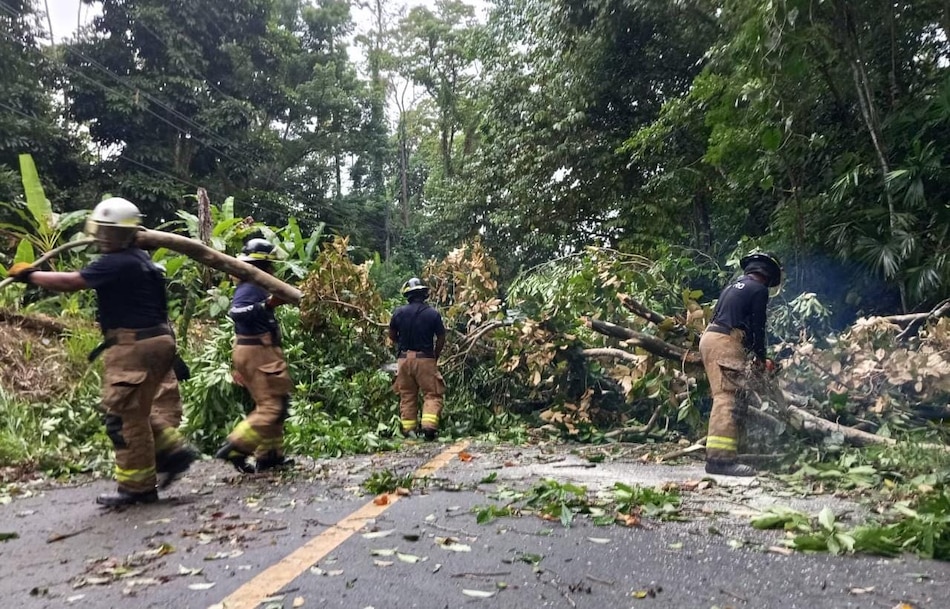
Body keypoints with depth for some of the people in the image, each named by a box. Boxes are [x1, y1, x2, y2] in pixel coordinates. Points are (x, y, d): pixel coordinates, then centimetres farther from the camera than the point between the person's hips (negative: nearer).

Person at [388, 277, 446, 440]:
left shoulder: (399, 312, -2)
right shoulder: (433, 314, -7)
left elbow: (392, 336, 9)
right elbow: (441, 339, -3)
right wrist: (435, 357, 12)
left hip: (405, 358, 3)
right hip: (425, 359, -2)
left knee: (407, 396, 12)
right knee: (432, 394, 5)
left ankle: (408, 430, 13)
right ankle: (429, 425, -11)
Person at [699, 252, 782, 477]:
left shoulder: (735, 285, 26)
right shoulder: (759, 289, 0)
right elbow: (757, 326, -1)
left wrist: (754, 353, 27)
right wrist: (761, 357, 15)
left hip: (711, 338, 9)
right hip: (725, 342, -9)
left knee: (723, 398, 10)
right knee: (726, 398, -15)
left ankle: (718, 454, 9)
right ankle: (720, 457, -22)